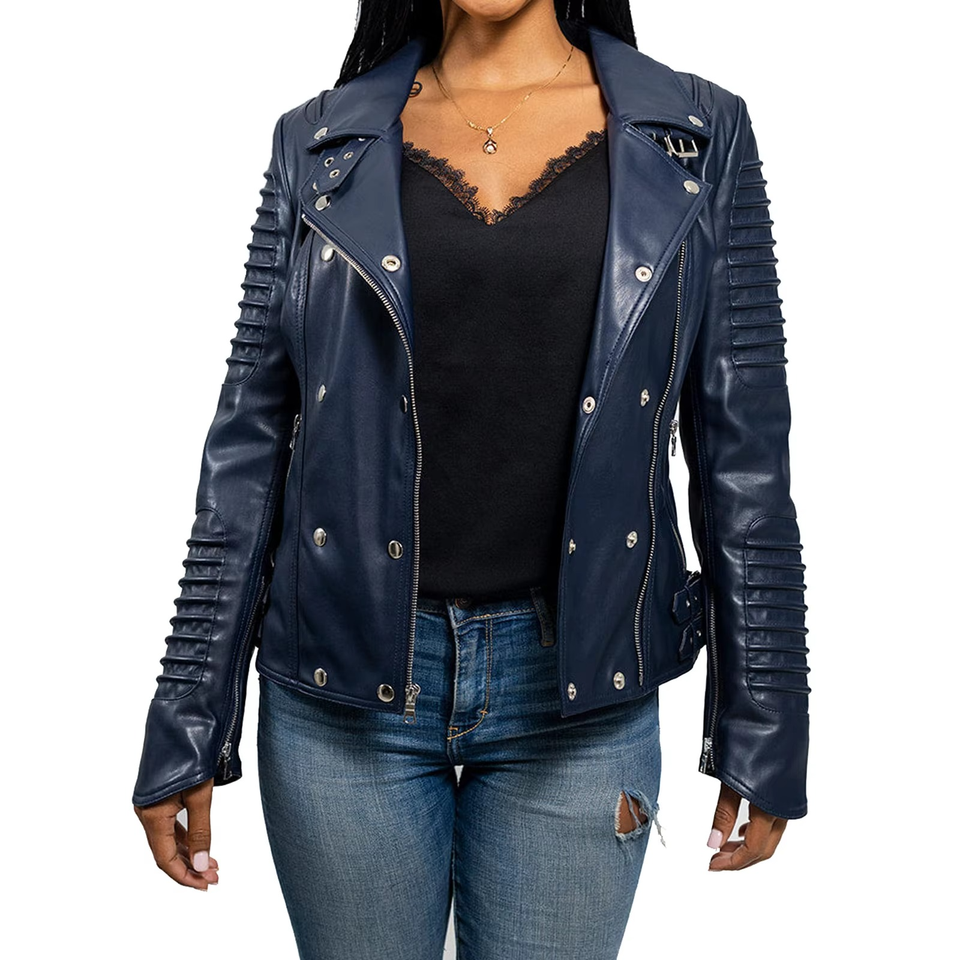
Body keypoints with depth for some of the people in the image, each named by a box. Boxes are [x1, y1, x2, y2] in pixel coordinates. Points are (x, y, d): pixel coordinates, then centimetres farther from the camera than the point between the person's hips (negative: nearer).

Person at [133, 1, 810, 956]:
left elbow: (743, 455, 1)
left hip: (577, 691, 0)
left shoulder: (698, 135, 2)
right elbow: (248, 447, 2)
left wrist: (762, 734, 2)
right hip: (345, 682, 1)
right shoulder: (321, 142, 3)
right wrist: (185, 732, 1)